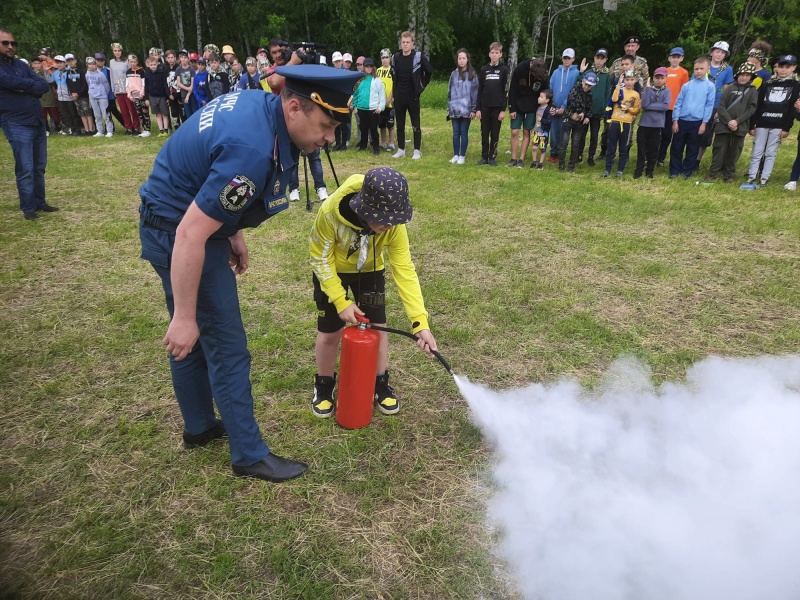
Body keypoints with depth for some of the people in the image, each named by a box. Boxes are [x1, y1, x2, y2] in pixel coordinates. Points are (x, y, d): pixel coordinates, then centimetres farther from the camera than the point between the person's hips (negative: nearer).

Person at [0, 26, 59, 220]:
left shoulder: (21, 64, 13)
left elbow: (44, 86, 3)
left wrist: (24, 88, -13)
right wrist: (32, 84, -5)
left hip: (37, 122, 6)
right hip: (16, 125, -6)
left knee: (39, 166, 11)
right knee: (25, 169, -5)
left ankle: (39, 202, 22)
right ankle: (28, 207, 4)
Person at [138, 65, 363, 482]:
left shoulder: (259, 103, -2)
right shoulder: (252, 150, -32)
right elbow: (191, 236, -31)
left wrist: (234, 233, 15)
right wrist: (184, 316, -24)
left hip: (171, 220, 10)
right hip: (179, 234, -10)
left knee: (194, 339, 21)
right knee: (226, 346, -1)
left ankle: (199, 427, 39)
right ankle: (250, 455, 14)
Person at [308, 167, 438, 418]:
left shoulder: (393, 224, -32)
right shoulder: (331, 212, -38)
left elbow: (404, 270, -30)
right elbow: (321, 259, -23)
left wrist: (420, 321, -36)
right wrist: (341, 301, -26)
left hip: (370, 271, 2)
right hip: (331, 270, -2)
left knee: (377, 328, 2)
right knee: (330, 332, 2)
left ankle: (380, 384, 26)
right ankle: (324, 386, 27)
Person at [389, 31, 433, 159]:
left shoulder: (419, 56, -7)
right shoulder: (395, 57, 5)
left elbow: (429, 71, 2)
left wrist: (421, 85, 3)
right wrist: (393, 94, 13)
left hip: (413, 96, -4)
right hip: (399, 97, 4)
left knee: (416, 125, 1)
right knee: (400, 125, 9)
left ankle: (417, 151, 8)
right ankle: (401, 150, 18)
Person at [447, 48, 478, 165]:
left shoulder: (472, 75, 0)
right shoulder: (454, 74, 8)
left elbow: (475, 92, -2)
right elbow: (450, 92, 10)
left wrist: (474, 109, -6)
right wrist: (449, 108, 7)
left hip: (467, 110, -2)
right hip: (455, 110, 2)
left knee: (464, 133, 3)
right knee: (456, 133, 7)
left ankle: (462, 156, 10)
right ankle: (456, 155, 15)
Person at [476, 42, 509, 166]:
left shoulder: (504, 70, 1)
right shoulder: (484, 69, 8)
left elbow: (506, 91, -2)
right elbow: (479, 90, 8)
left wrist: (503, 109, -8)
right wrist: (478, 109, 1)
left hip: (497, 107, -2)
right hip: (485, 107, 2)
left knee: (495, 134, 3)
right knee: (484, 134, 5)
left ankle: (492, 157, 11)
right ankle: (484, 157, 14)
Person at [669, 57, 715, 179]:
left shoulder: (710, 86, 1)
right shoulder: (687, 85, 4)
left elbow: (709, 105, -1)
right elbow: (678, 103, 4)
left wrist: (704, 123, -6)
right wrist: (675, 121, -2)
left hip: (697, 122, -1)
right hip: (682, 121, 1)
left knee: (692, 149, 7)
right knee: (676, 147, 4)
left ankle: (687, 171, 18)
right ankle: (674, 170, 15)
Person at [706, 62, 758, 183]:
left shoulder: (753, 91, 6)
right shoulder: (730, 88, 3)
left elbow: (752, 109, 0)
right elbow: (721, 106, -2)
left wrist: (737, 121, -12)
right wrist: (728, 121, -13)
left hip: (740, 127, 1)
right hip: (724, 125, -1)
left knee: (734, 151, 6)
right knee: (719, 149, 0)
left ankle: (729, 174, 15)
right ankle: (713, 172, 8)